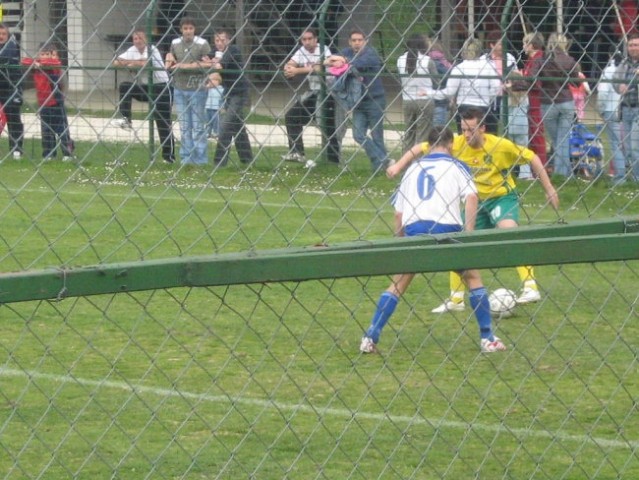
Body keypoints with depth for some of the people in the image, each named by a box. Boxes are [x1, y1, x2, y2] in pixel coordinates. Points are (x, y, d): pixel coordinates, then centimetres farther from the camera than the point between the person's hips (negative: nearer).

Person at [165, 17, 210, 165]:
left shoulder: (202, 44, -5)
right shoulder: (175, 43, 10)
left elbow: (208, 64, -13)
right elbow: (170, 66, 20)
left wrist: (187, 66, -17)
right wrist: (169, 61, -4)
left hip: (197, 89, -5)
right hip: (179, 89, 5)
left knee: (198, 125, -1)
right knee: (184, 125, 7)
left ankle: (200, 158, 3)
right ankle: (186, 157, 12)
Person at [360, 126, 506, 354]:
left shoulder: (413, 168, 24)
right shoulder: (456, 166, 14)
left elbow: (398, 213, 19)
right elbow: (471, 197, -4)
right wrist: (468, 235, -8)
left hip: (413, 229, 2)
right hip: (446, 226, -2)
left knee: (398, 284, 16)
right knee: (473, 277, 16)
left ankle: (370, 338, 7)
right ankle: (488, 339, 14)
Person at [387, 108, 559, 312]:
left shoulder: (501, 145, -21)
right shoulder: (457, 144, -14)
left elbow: (532, 158, -9)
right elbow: (421, 148, -8)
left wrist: (549, 189, -6)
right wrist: (399, 165, -22)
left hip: (502, 197, -5)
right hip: (476, 202, 5)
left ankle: (531, 287, -34)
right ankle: (456, 299, 20)